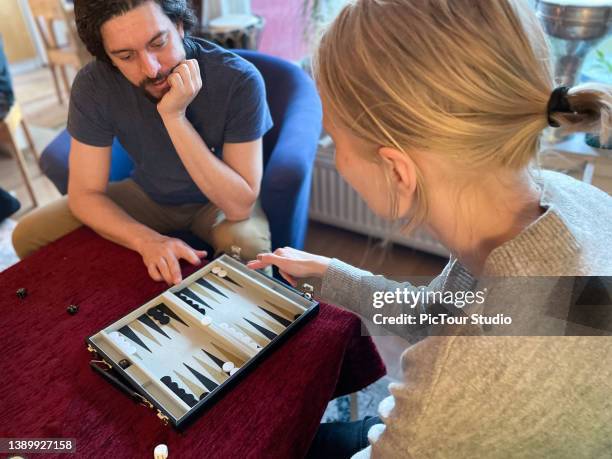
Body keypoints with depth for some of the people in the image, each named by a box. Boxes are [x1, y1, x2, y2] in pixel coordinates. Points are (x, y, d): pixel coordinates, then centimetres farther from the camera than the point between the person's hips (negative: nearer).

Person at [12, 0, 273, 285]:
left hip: (216, 202, -2)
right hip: (147, 195, 3)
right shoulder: (94, 84, -20)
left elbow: (239, 207, -30)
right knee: (29, 236, -6)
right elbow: (84, 194, -15)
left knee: (248, 248, -36)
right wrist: (147, 241, -35)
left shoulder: (239, 80, -29)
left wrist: (175, 117, -37)